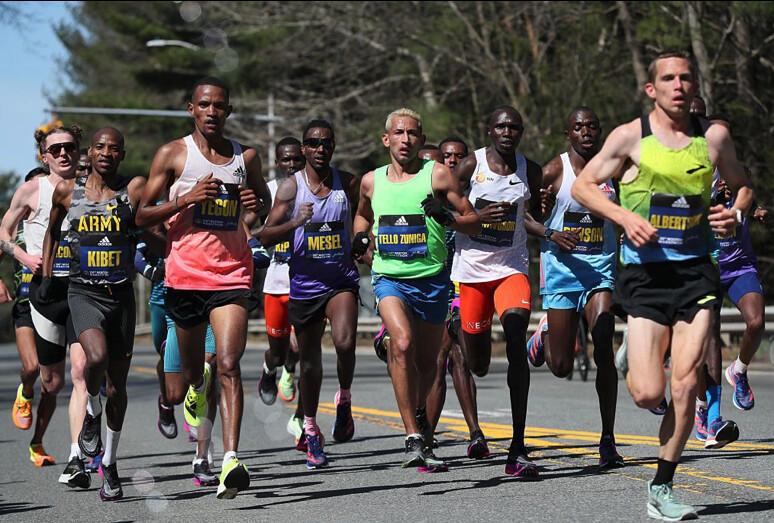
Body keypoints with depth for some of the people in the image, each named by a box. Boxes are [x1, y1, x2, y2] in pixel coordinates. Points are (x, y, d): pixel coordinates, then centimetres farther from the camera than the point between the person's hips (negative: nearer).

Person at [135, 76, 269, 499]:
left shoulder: (246, 157, 9)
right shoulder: (173, 155, 2)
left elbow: (266, 203, 26)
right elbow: (142, 217, 0)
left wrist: (256, 206, 1)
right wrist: (186, 198, -15)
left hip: (232, 275, 0)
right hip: (185, 274, 0)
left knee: (229, 366, -16)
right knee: (192, 368, 14)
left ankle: (231, 461, -23)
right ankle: (197, 386, 53)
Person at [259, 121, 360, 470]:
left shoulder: (349, 183, 2)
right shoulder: (291, 187, -4)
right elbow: (265, 236, -9)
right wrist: (295, 222, -24)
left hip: (341, 279, 0)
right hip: (304, 283, 0)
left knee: (345, 342, -25)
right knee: (310, 362, 9)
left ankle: (344, 399, 4)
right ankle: (311, 431, 27)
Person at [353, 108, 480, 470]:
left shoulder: (438, 175, -3)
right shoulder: (371, 181, 7)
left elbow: (475, 222, -2)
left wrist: (447, 218, -21)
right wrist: (361, 238, 8)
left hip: (431, 278, 0)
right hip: (389, 277, 0)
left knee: (426, 362, 12)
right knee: (402, 343, -26)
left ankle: (420, 414, 46)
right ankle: (414, 439, -27)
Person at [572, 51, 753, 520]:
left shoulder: (714, 136, 6)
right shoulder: (631, 136, -1)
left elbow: (742, 184, 21)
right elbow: (583, 186, 3)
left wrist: (737, 213, -1)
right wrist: (625, 216, -13)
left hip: (697, 271, 2)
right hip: (646, 271, -2)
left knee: (685, 384, -8)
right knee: (648, 394, -8)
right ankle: (632, 357, 31)